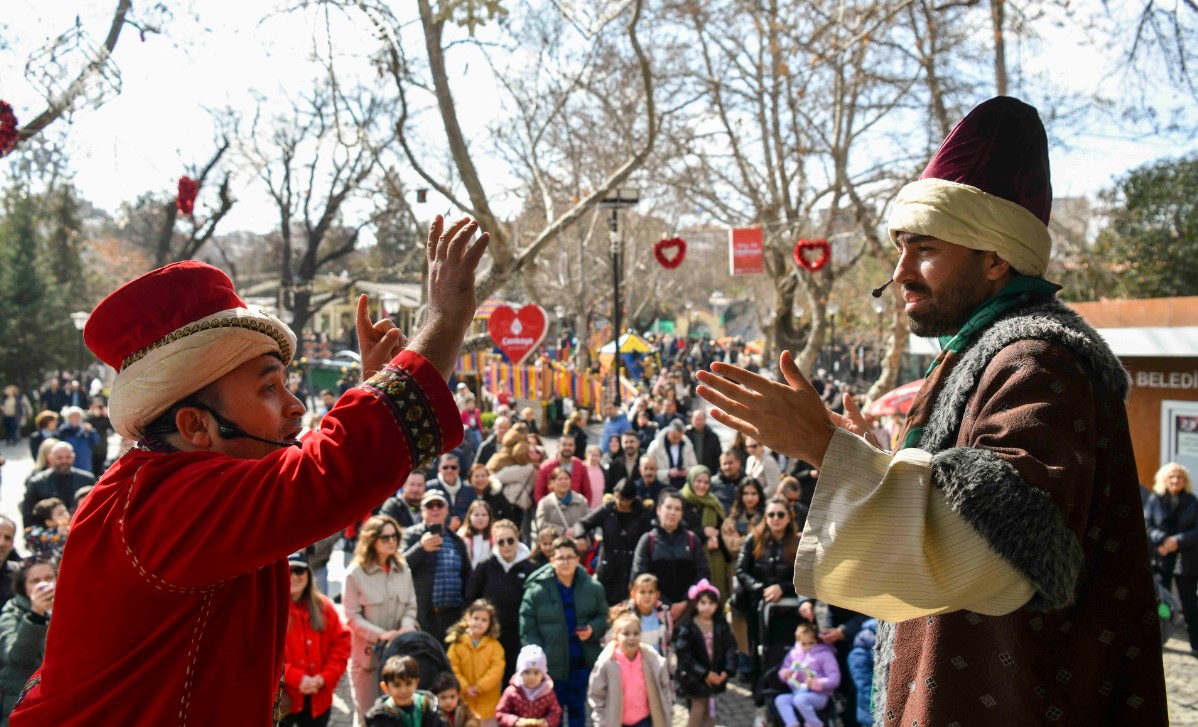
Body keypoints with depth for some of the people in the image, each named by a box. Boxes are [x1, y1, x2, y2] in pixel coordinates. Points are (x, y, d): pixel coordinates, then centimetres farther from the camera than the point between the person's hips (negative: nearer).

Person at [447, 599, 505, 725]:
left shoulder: (495, 645, -3)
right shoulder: (457, 643, -2)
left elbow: (496, 670, -10)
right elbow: (453, 669, -5)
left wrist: (479, 687, -18)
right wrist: (465, 688, -15)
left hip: (487, 703, -1)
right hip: (463, 702, 1)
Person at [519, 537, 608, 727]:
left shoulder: (593, 588, -2)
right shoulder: (536, 591, -11)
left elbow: (603, 617, 10)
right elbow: (528, 631, -9)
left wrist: (593, 629, -12)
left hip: (583, 661, 2)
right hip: (552, 664, -2)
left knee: (577, 710, 15)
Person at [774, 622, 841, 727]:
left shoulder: (825, 655, -6)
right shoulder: (794, 654, 11)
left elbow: (834, 679, -13)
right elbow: (783, 672, 19)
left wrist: (816, 683, -26)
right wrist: (785, 674, -7)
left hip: (819, 695, -6)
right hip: (798, 693, 6)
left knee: (800, 699, -35)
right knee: (780, 699, -19)